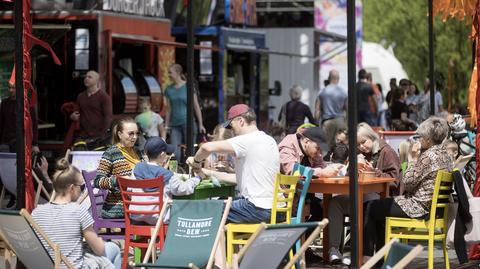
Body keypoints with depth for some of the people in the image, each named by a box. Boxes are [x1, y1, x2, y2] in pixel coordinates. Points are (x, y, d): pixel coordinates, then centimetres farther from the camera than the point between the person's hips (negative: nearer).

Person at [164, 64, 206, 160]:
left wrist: (200, 124, -2)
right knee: (175, 153, -5)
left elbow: (196, 106, 1)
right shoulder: (169, 90, 10)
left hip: (188, 123, -3)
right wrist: (166, 126, 11)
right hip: (175, 125, 3)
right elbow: (168, 109, 15)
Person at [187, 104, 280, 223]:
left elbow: (207, 147, -22)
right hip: (271, 207, 9)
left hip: (257, 209, -9)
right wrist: (210, 173, 20)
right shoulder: (269, 140, 15)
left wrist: (196, 161, 0)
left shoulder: (247, 141, -13)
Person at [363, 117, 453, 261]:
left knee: (372, 208, 6)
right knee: (380, 207, 26)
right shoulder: (446, 155, 7)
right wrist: (417, 159, 7)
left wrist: (413, 159, -9)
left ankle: (366, 256, 12)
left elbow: (407, 183, -17)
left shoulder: (429, 156, -22)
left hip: (419, 207, -10)